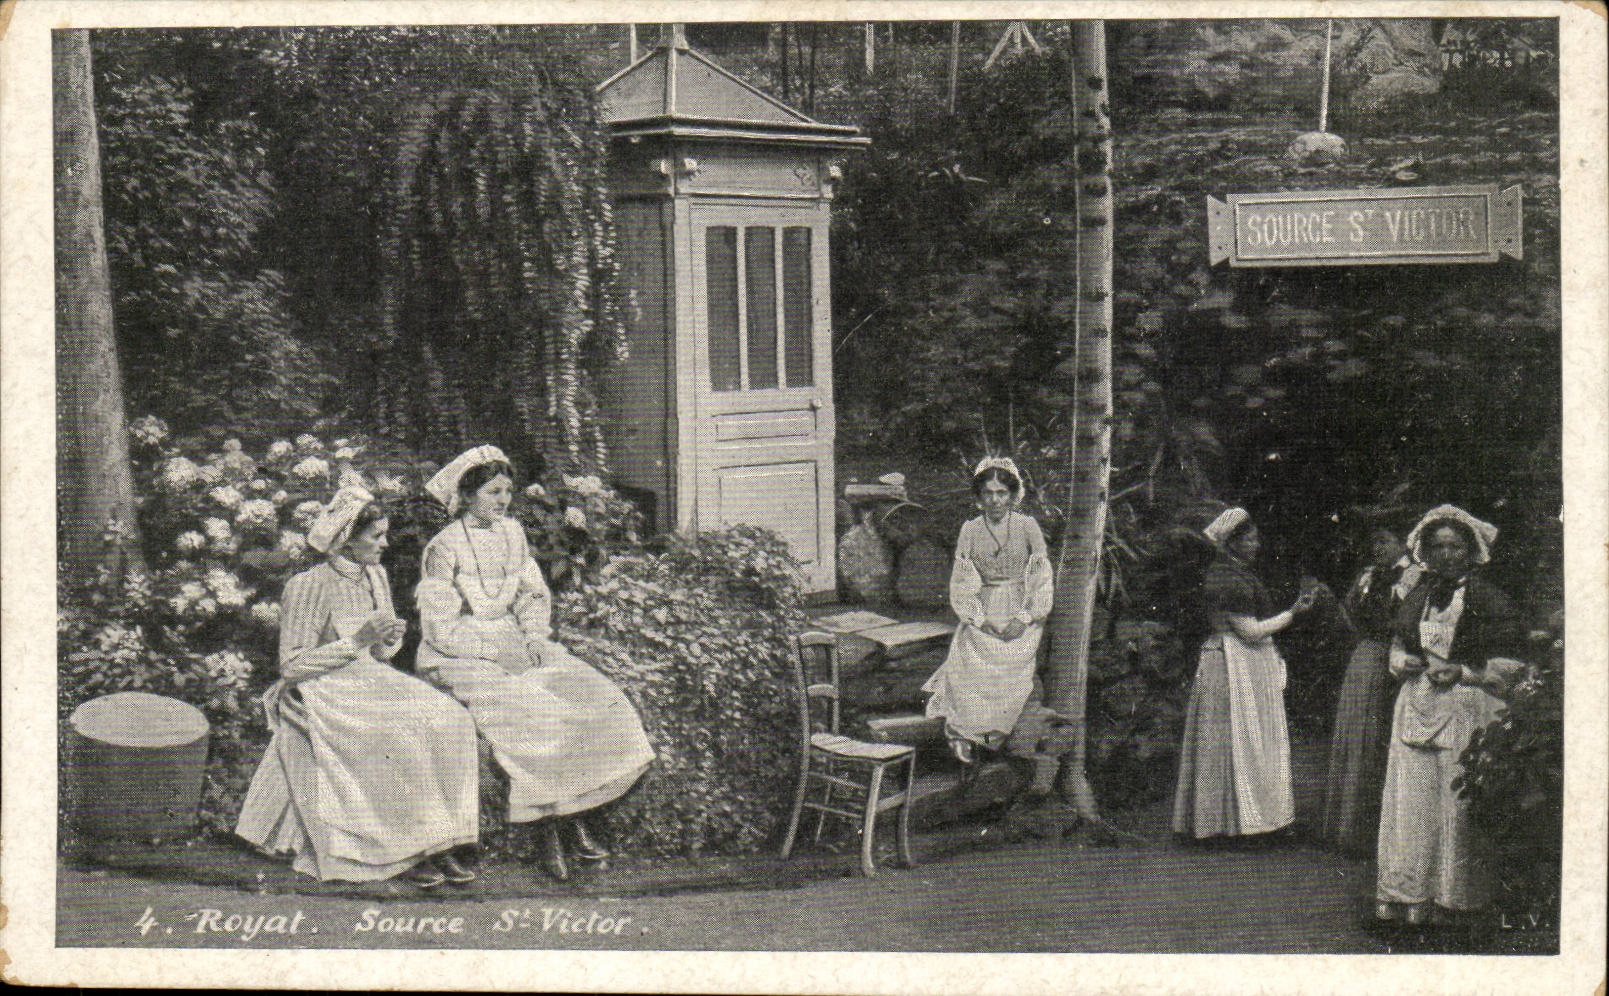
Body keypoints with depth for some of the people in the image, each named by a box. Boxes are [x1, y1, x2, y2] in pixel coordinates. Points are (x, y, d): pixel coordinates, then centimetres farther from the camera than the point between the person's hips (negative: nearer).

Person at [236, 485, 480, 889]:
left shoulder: (375, 577, 12)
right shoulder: (308, 587, -11)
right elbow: (292, 666, -14)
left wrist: (388, 639, -4)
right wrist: (358, 640, -20)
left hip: (372, 682, 7)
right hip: (322, 695, -7)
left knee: (450, 718, -21)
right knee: (401, 735, -32)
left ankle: (437, 842, -20)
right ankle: (402, 852, -22)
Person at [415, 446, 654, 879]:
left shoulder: (512, 533, 10)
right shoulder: (444, 548, -10)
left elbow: (533, 595, 16)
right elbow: (440, 628, -12)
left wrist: (535, 638, -3)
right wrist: (494, 651, -19)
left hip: (514, 643, 6)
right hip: (460, 659, -6)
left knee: (593, 695, -15)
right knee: (530, 712, -30)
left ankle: (571, 813, -14)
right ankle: (550, 826, -16)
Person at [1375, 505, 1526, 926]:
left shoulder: (1488, 600, -3)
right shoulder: (1416, 598, 13)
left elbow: (1511, 666, -3)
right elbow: (1397, 651, 23)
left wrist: (1462, 673, -13)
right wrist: (1411, 664, 1)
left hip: (1467, 711, -5)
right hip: (1416, 708, 5)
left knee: (1457, 804, -4)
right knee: (1411, 800, 4)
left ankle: (1451, 899, 6)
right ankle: (1407, 895, 11)